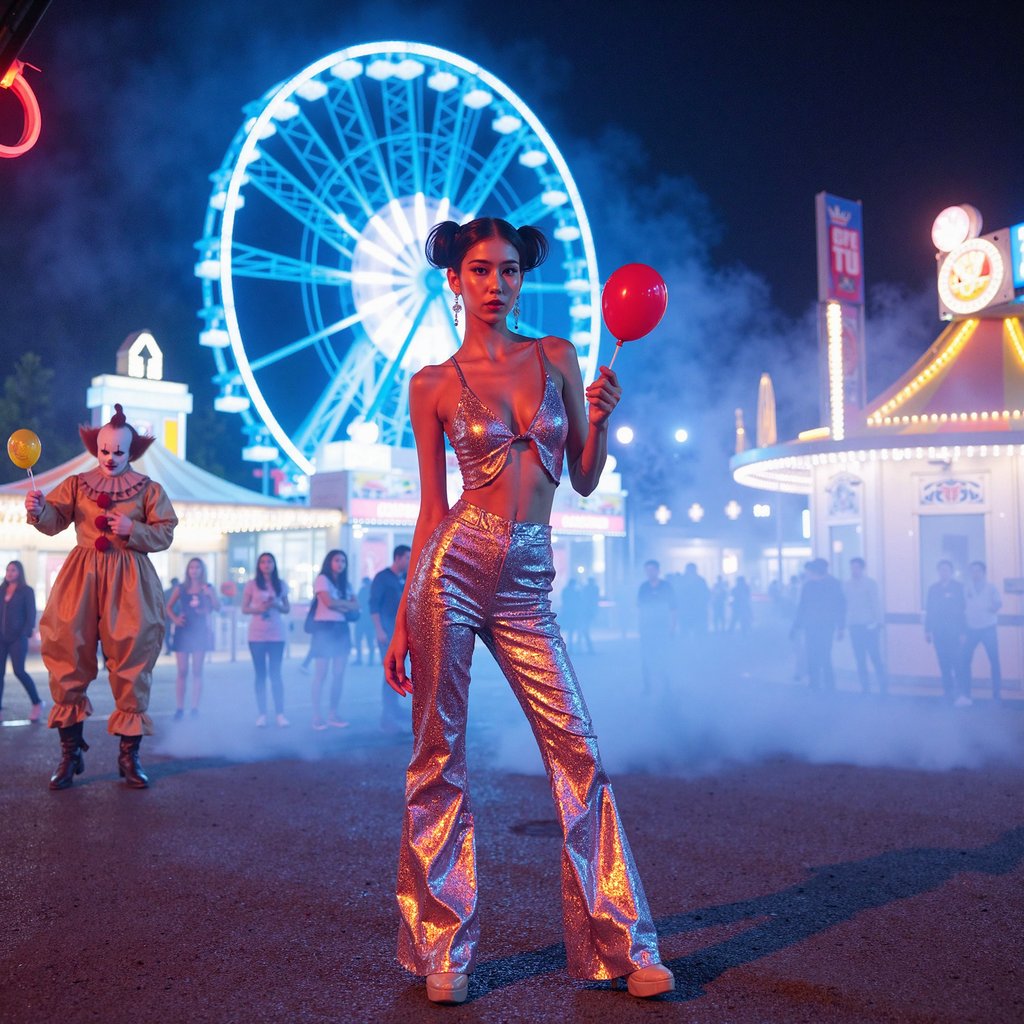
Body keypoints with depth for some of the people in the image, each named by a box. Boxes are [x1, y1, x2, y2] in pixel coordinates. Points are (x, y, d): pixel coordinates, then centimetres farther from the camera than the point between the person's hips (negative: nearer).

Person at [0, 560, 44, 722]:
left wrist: (26, 634, -14)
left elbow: (31, 614, -4)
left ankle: (37, 704, 3)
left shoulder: (26, 591, 1)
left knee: (19, 671, -9)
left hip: (17, 637, -5)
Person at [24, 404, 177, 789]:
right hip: (82, 577, 1)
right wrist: (39, 510, -25)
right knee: (69, 659, -1)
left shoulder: (148, 489, 5)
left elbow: (164, 535, 0)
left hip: (128, 582, -1)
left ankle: (129, 755, 9)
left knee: (131, 663, 0)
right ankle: (70, 752, 10)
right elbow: (54, 522, -4)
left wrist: (133, 530, -16)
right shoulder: (77, 484, 8)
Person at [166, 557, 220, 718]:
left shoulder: (207, 588, 5)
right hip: (183, 631, 1)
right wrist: (174, 619, -10)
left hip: (200, 632, -1)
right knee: (182, 671, 0)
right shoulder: (180, 589, 7)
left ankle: (195, 708, 3)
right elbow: (169, 607, 8)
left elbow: (218, 608, -3)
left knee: (197, 671, 0)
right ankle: (180, 708, 2)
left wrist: (210, 594, -18)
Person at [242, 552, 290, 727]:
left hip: (276, 635, 1)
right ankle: (262, 714, 8)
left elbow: (287, 609, 10)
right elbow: (244, 609, 3)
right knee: (260, 674, 4)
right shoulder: (252, 584, 2)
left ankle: (280, 714, 2)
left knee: (275, 674, 0)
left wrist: (276, 605, -10)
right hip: (257, 635, -1)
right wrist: (259, 609, -15)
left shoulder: (280, 584, 6)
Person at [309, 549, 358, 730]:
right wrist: (346, 603, -2)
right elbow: (329, 602, -17)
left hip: (341, 629, 6)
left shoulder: (345, 584, 17)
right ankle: (316, 715, -1)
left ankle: (333, 714, 10)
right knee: (320, 674, -5)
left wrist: (339, 605, -10)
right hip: (324, 627, -6)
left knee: (339, 674, 4)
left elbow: (356, 606, 6)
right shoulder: (322, 579, -3)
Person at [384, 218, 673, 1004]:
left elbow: (585, 479, 14)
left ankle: (621, 944, 11)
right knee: (439, 755, 1)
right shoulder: (434, 385, 5)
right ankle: (442, 951, 15)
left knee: (578, 751, -2)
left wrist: (600, 419, -5)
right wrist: (404, 618, 4)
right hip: (452, 568, -2)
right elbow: (431, 507, 6)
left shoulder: (558, 358, 11)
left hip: (528, 585, 2)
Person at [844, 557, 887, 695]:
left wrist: (878, 623, -7)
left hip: (869, 626, -3)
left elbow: (876, 603, -1)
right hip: (854, 626, 3)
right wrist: (844, 624, 7)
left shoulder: (870, 583, 1)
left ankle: (884, 687, 1)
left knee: (875, 657, -6)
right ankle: (865, 688, 9)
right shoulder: (846, 585, 10)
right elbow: (844, 605, 11)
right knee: (860, 660, 4)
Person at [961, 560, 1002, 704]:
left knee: (994, 661, -1)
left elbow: (998, 602, -8)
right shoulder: (967, 588, 7)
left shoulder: (991, 587, 2)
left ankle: (997, 694, 9)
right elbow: (964, 606, 10)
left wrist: (995, 607, -29)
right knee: (965, 661, -5)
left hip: (988, 629, -2)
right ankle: (966, 695, 1)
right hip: (972, 629, 2)